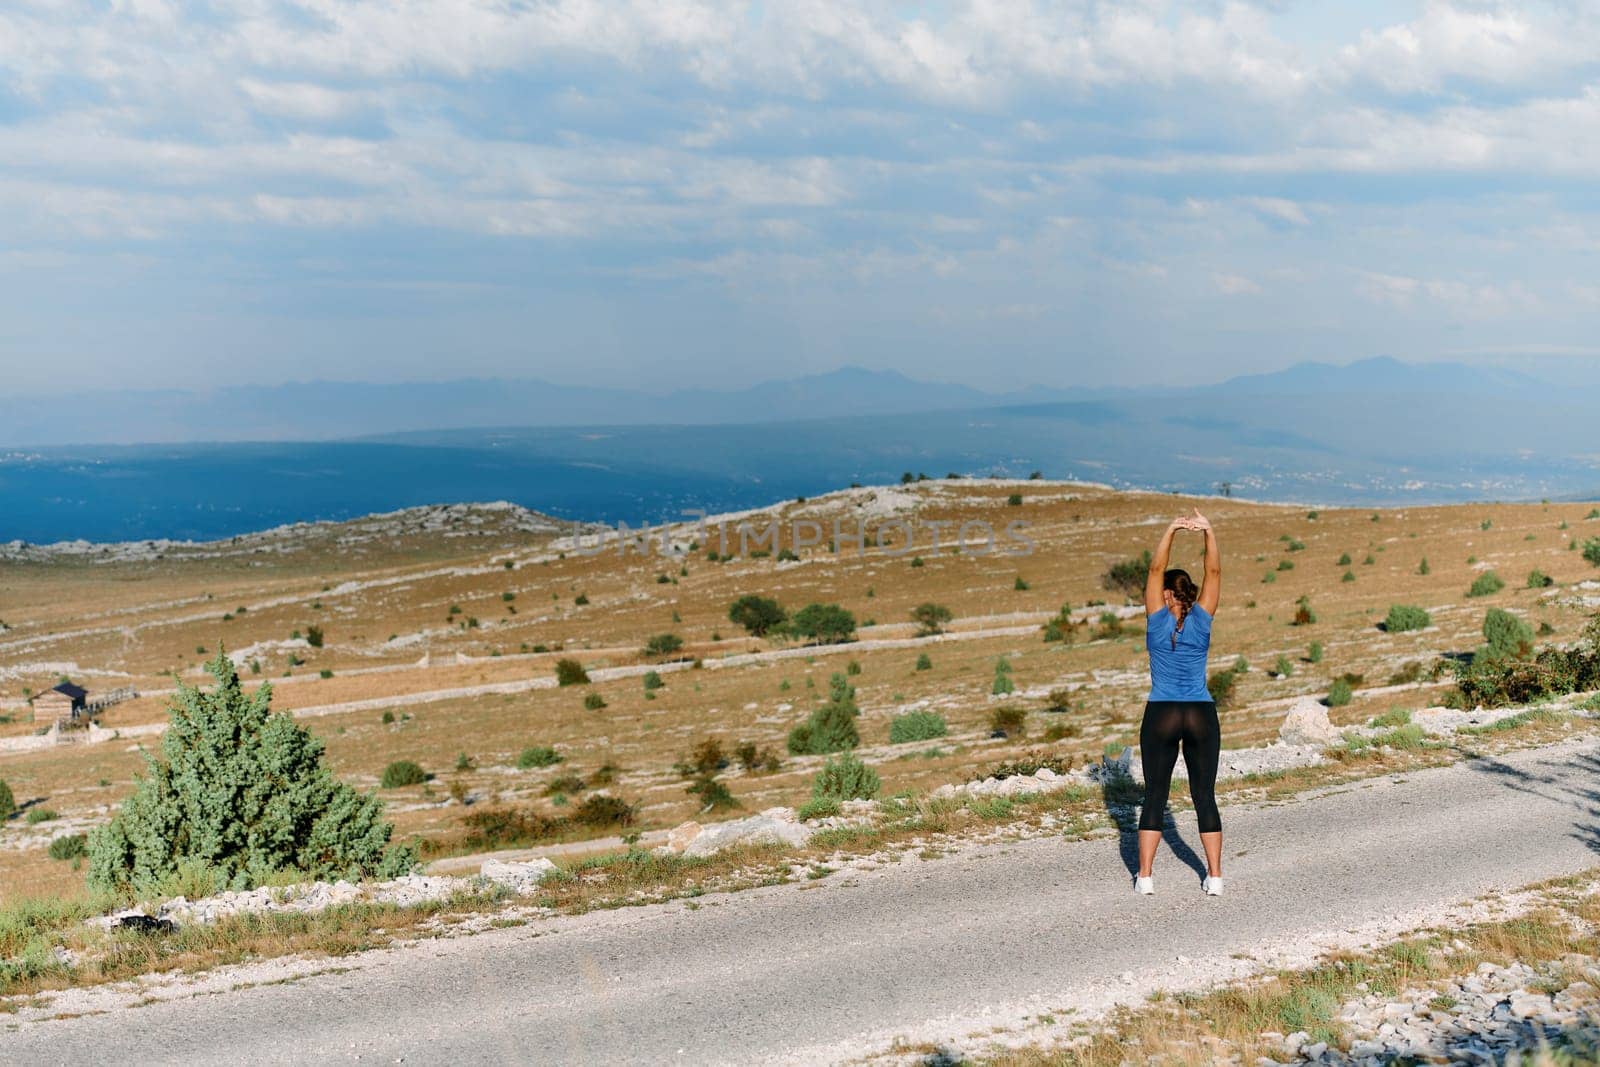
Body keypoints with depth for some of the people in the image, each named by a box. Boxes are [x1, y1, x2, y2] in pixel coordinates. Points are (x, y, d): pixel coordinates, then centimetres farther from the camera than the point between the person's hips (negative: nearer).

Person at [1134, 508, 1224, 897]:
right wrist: (1208, 531, -13)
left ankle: (1145, 876, 2)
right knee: (1205, 796, 6)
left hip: (1161, 716, -1)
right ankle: (1214, 876, 5)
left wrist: (1171, 531, -12)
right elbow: (1213, 572, -1)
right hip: (1202, 717, 2)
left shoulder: (1158, 620, -3)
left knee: (1155, 796, 4)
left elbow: (1156, 570, -5)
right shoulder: (1201, 620, 1)